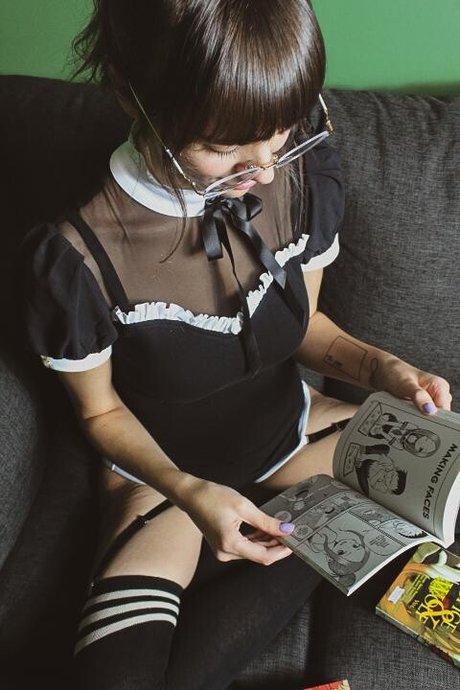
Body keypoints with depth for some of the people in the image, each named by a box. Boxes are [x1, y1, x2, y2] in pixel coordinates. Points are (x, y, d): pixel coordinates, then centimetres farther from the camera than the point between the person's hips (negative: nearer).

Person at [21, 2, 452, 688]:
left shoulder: (306, 176, -15)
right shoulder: (78, 255, -27)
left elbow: (305, 326, 1)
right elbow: (101, 410, -10)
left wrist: (384, 368, -18)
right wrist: (187, 493, -26)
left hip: (287, 424, 4)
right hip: (163, 464, -3)